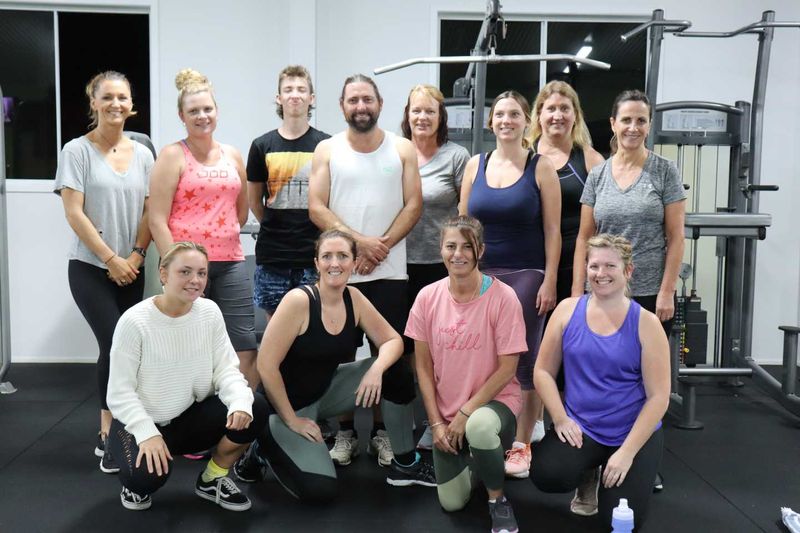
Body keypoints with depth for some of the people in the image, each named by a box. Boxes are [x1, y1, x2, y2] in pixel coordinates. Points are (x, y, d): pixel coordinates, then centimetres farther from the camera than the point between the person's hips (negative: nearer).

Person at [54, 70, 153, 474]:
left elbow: (150, 211, 7)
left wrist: (136, 255, -7)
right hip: (90, 268, -4)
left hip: (132, 270, 4)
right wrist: (111, 260, -11)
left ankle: (111, 431, 19)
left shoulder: (142, 154, 8)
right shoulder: (77, 151, -3)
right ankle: (110, 436, -1)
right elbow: (74, 214, -9)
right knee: (117, 346, -14)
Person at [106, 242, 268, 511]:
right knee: (148, 475, -34)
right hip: (139, 422, -4)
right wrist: (147, 433, -31)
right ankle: (137, 482, 8)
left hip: (190, 416, 4)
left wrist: (240, 401, -31)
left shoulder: (209, 312, -7)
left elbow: (226, 368, -9)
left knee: (255, 409, -19)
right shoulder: (134, 321, -20)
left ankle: (212, 480, 6)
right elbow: (120, 392, -17)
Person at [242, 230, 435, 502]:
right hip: (288, 402, -6)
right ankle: (266, 443, 9)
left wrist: (376, 369, -23)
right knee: (319, 489, -19)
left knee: (396, 371, -11)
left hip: (325, 390, 6)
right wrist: (291, 420, -18)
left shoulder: (354, 298, -6)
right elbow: (266, 365, -24)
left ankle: (405, 464, 5)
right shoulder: (299, 300, -25)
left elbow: (393, 341, -1)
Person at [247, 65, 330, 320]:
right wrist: (276, 230, 12)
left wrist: (317, 233, 6)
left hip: (314, 254, -1)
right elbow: (254, 201, 12)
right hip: (272, 255, 1)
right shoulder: (262, 145, 6)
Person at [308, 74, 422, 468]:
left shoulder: (402, 149, 7)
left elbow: (413, 206, 0)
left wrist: (382, 246, -12)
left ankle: (382, 430, 17)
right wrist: (359, 241, -14)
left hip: (389, 271, 0)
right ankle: (345, 431, 19)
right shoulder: (327, 150, 6)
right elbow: (316, 208, -3)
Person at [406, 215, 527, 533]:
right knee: (452, 503, 0)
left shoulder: (503, 297, -16)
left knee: (479, 428, -39)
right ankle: (469, 453, 34)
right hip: (446, 411, 4)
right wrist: (436, 422, -5)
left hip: (494, 400, -3)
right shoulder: (427, 297, -6)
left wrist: (467, 412, -18)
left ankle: (498, 499, -9)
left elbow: (507, 369, -14)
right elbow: (423, 366, 0)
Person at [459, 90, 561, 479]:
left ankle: (521, 445, 17)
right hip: (481, 275, 3)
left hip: (527, 275, -2)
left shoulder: (541, 167, -1)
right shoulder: (475, 165, 7)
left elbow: (552, 230, -3)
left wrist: (549, 280, -9)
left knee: (524, 361, 3)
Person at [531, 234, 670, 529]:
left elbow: (658, 397, -10)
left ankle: (613, 471, 24)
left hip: (633, 432, -1)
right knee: (545, 475, -26)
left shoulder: (646, 323, -9)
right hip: (579, 427, 2)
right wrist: (560, 419, -11)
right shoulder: (568, 310, -3)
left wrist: (627, 452, -16)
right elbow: (543, 371, 2)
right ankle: (588, 476, 12)